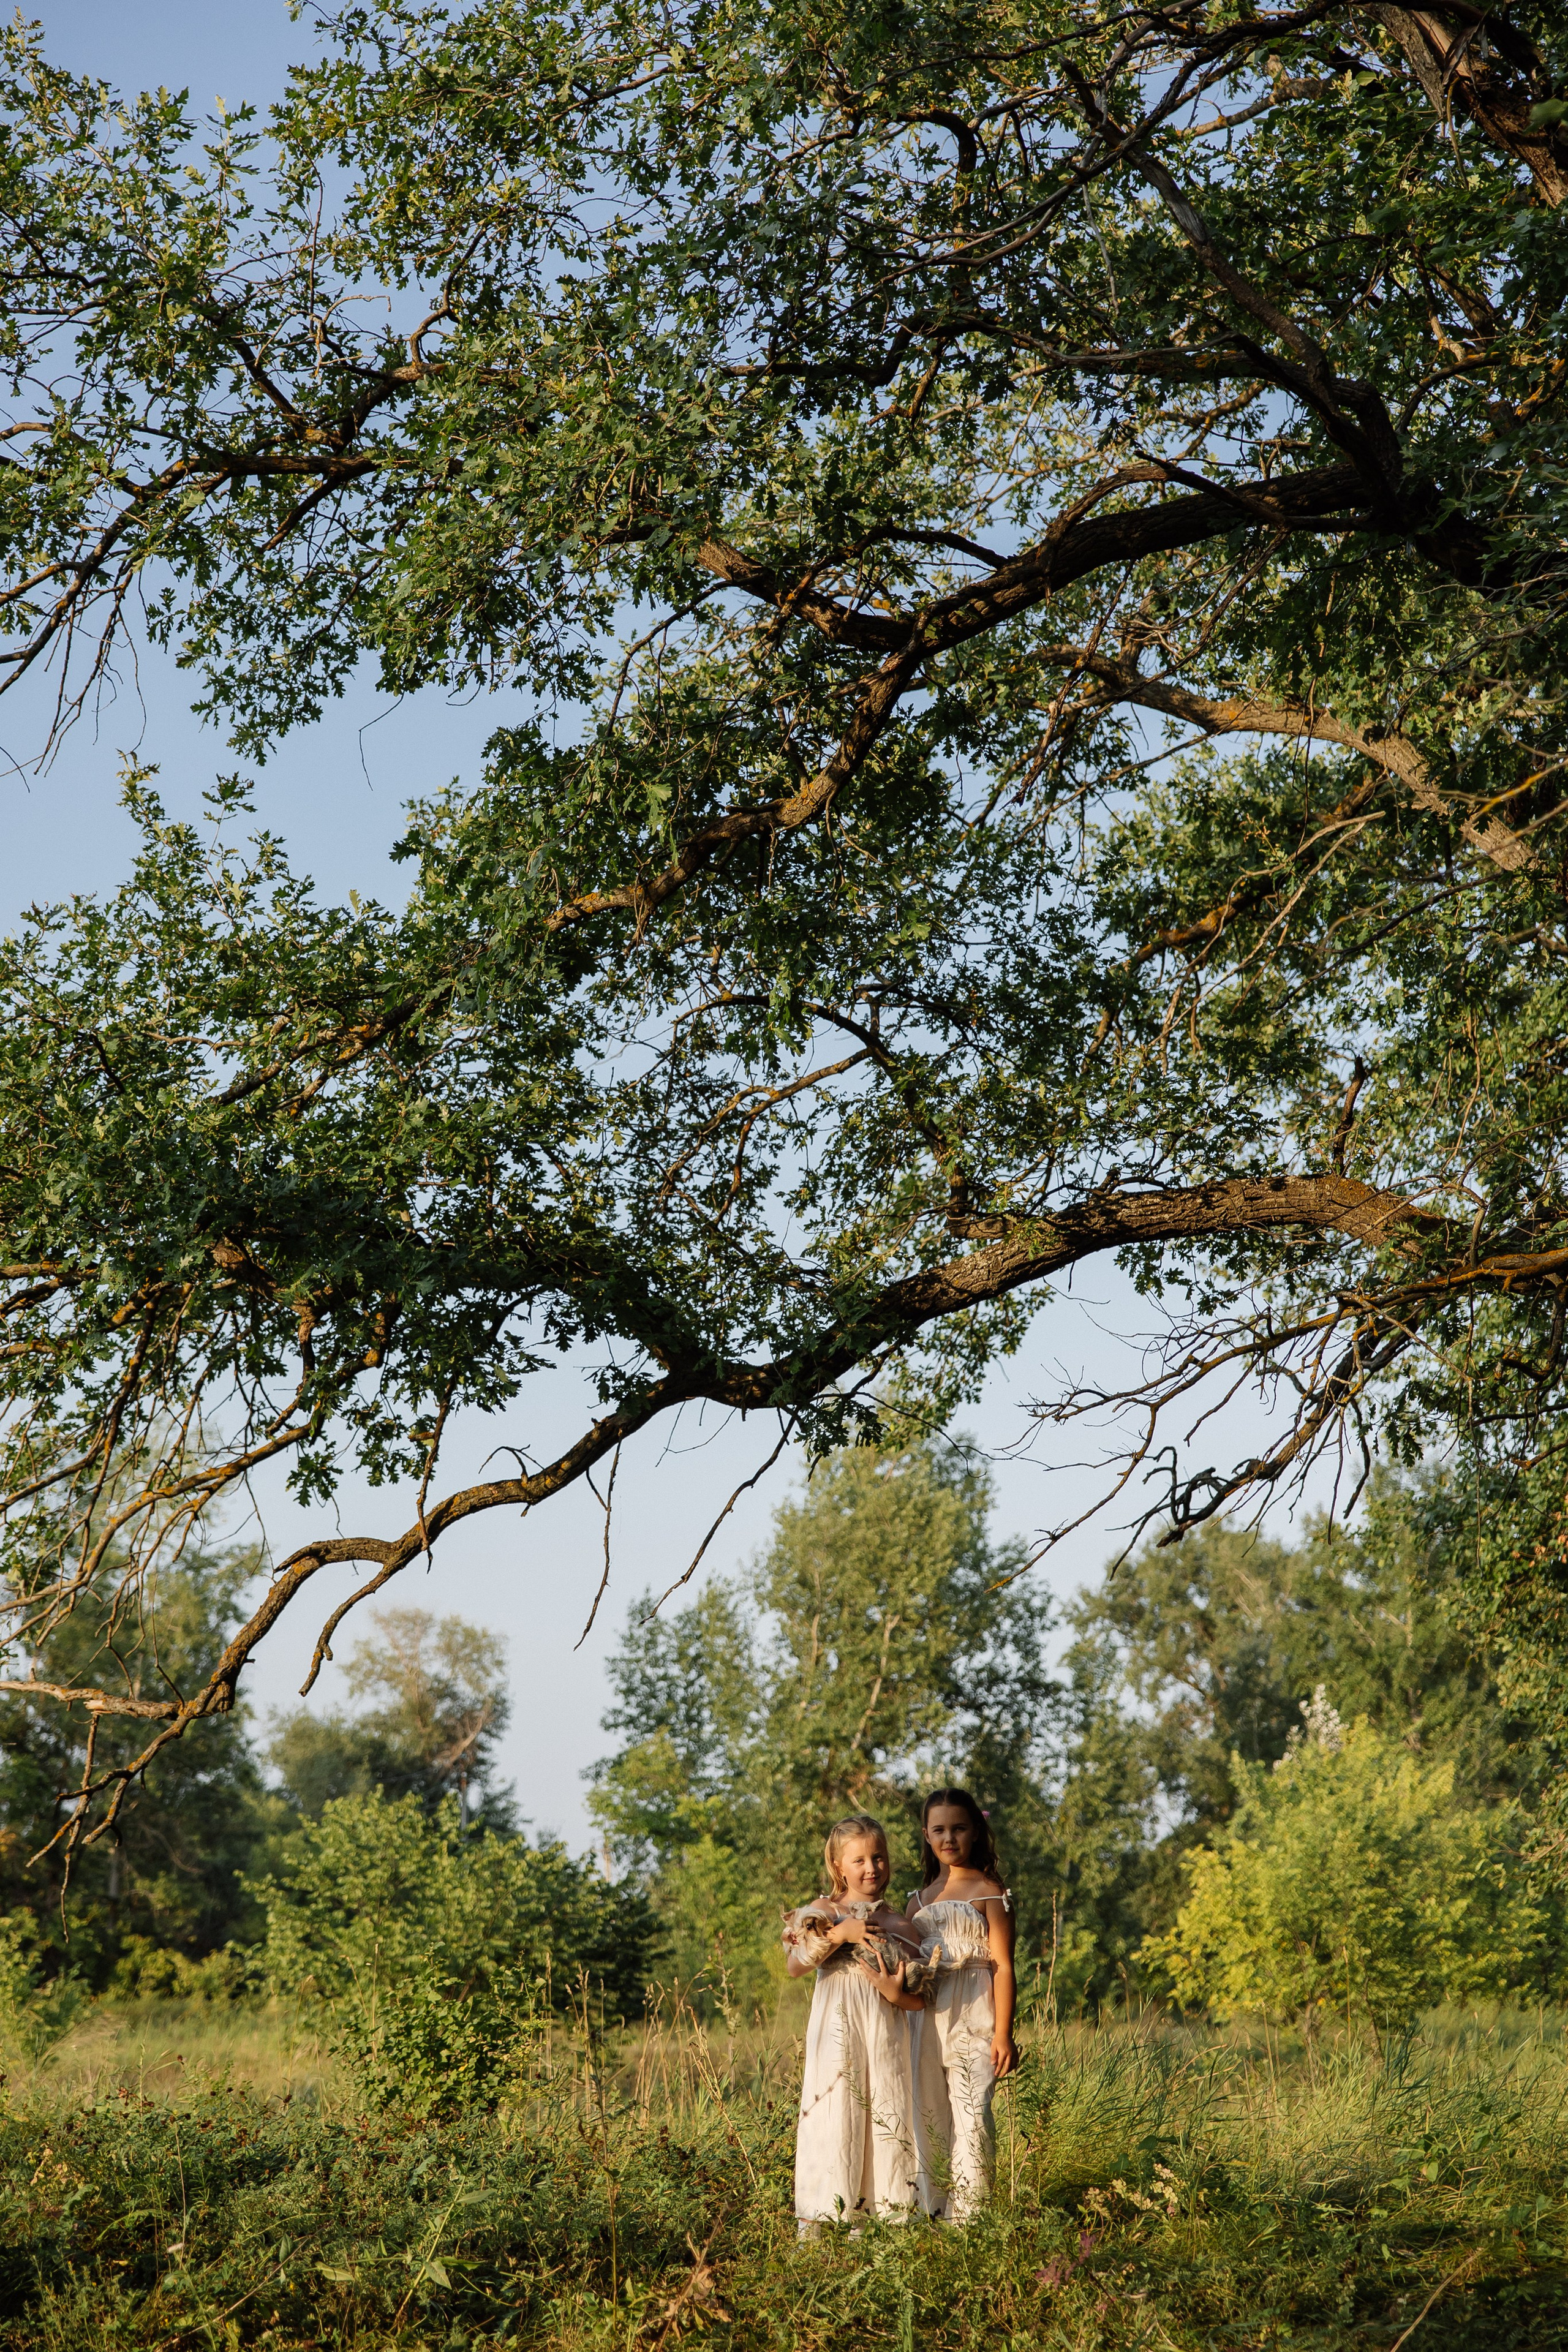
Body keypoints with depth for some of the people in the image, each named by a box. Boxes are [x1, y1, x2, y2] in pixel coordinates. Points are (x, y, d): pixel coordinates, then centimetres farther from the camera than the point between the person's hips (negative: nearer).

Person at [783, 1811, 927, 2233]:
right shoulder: (822, 1912, 6)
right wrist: (838, 1934, -18)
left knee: (886, 2116, 0)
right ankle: (818, 2217, 0)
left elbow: (921, 1998, 10)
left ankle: (882, 2209, 9)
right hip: (837, 2035, -2)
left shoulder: (899, 1926, 10)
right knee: (833, 2116, -6)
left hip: (885, 2038, 2)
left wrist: (896, 1994, -11)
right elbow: (794, 1965, -10)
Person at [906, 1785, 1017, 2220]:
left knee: (970, 2117, -10)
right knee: (927, 2117, 6)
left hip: (972, 2019, -5)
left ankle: (969, 2216, -6)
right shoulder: (921, 1900, 15)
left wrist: (1003, 2033, -11)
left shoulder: (988, 1892, -1)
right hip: (927, 2017, 6)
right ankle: (933, 2213, 14)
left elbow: (1003, 1968, -6)